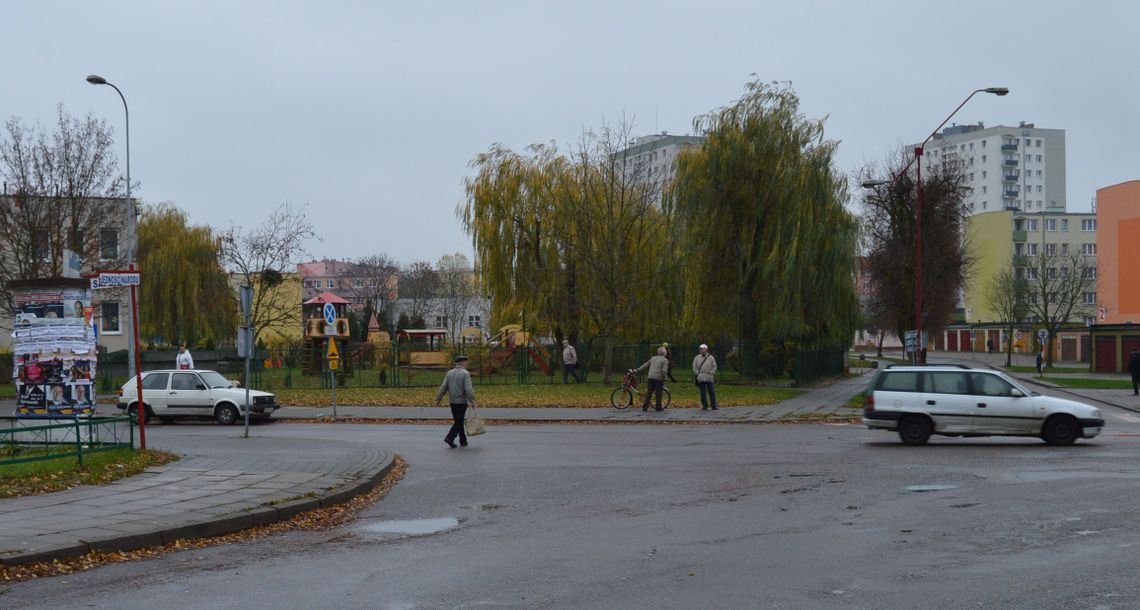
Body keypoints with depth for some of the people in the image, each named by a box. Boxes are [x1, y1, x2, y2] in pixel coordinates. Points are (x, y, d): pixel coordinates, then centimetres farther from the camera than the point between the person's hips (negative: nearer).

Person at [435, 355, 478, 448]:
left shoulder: (450, 373, 6)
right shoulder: (465, 374, -11)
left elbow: (443, 387, 3)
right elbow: (468, 389, -19)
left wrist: (438, 399, 5)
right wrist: (472, 401, -17)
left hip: (452, 402, 6)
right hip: (462, 402, -6)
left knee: (458, 422, 14)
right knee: (459, 423, 0)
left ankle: (463, 441, 18)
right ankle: (449, 438, -14)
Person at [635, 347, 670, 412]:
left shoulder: (653, 358, 15)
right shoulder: (665, 360, -2)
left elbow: (645, 365, 15)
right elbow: (664, 370, -13)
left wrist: (638, 370, 21)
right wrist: (663, 378, -3)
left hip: (651, 377, 5)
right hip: (658, 378, -5)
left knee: (649, 392, 6)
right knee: (658, 393, 4)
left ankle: (645, 406, 1)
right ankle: (659, 407, 11)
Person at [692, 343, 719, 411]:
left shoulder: (710, 358, 3)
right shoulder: (697, 358, 7)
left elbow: (714, 366, 6)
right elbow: (694, 367, 8)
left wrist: (711, 373, -6)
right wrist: (697, 374, -3)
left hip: (709, 378, -1)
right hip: (701, 379, 1)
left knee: (712, 392, -2)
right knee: (702, 393, 3)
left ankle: (714, 406, 3)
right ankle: (704, 406, 11)